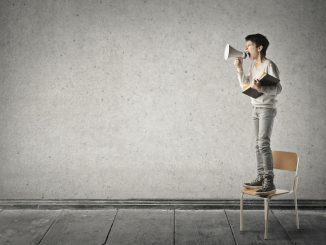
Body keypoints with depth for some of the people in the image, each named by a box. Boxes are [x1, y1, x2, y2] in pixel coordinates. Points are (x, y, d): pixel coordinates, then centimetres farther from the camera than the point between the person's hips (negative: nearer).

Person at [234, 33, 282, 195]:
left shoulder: (269, 65, -12)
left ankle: (269, 182, -14)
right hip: (256, 108, 8)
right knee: (258, 144, 8)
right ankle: (260, 178, 14)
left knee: (263, 143, -15)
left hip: (267, 109, -8)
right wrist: (239, 69, 1)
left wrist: (261, 88, -33)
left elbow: (278, 88, -18)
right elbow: (245, 85, 11)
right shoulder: (253, 65, 11)